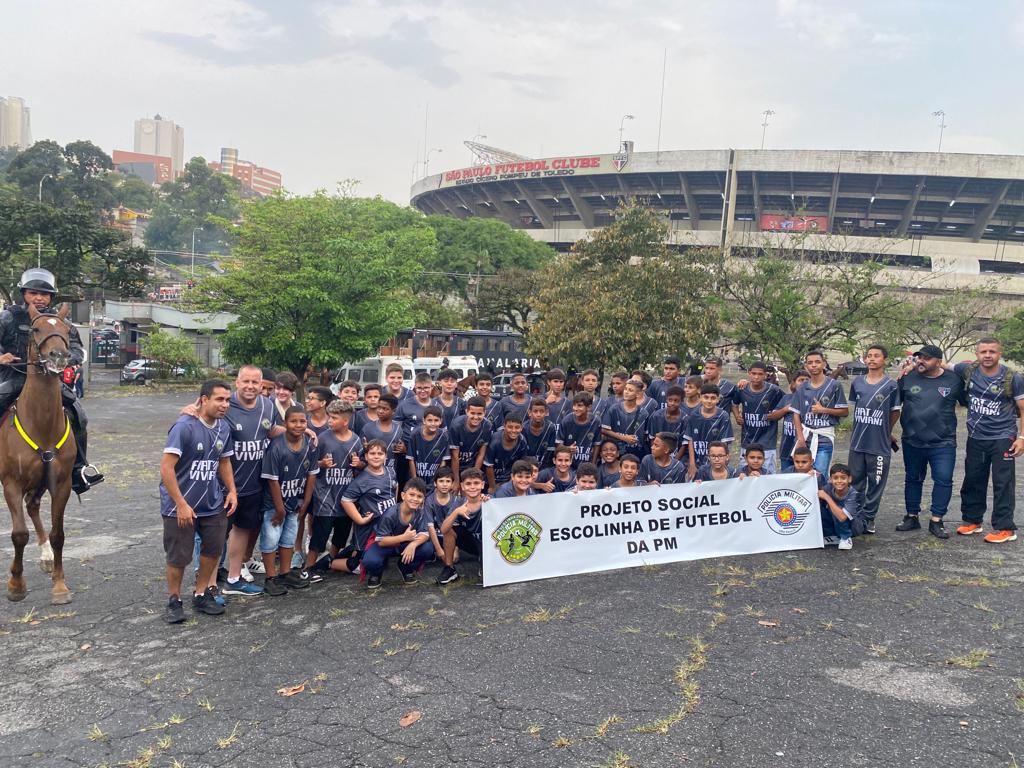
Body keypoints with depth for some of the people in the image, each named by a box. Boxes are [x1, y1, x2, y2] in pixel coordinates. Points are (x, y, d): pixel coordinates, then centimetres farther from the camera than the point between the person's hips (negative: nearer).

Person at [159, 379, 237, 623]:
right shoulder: (184, 427, -20)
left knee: (213, 549, 12)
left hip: (213, 503, 6)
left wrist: (232, 491, 4)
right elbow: (166, 468, -21)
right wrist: (181, 504, -21)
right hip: (181, 505, -6)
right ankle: (174, 601, 26)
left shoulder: (224, 427, 1)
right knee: (179, 556, 5)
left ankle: (201, 595, 31)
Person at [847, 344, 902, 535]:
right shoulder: (857, 382, 5)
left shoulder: (891, 385, -5)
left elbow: (895, 412, 3)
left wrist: (883, 431, 10)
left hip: (879, 445, -3)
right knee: (855, 481, 10)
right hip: (857, 442, 3)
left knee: (875, 483, 5)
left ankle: (868, 517, 17)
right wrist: (863, 429, 11)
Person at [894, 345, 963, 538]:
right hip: (912, 443, 2)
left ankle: (936, 520, 9)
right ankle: (911, 517, 27)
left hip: (942, 444, -2)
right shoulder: (908, 377, 0)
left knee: (943, 480, -3)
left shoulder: (954, 380, -2)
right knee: (912, 479, 14)